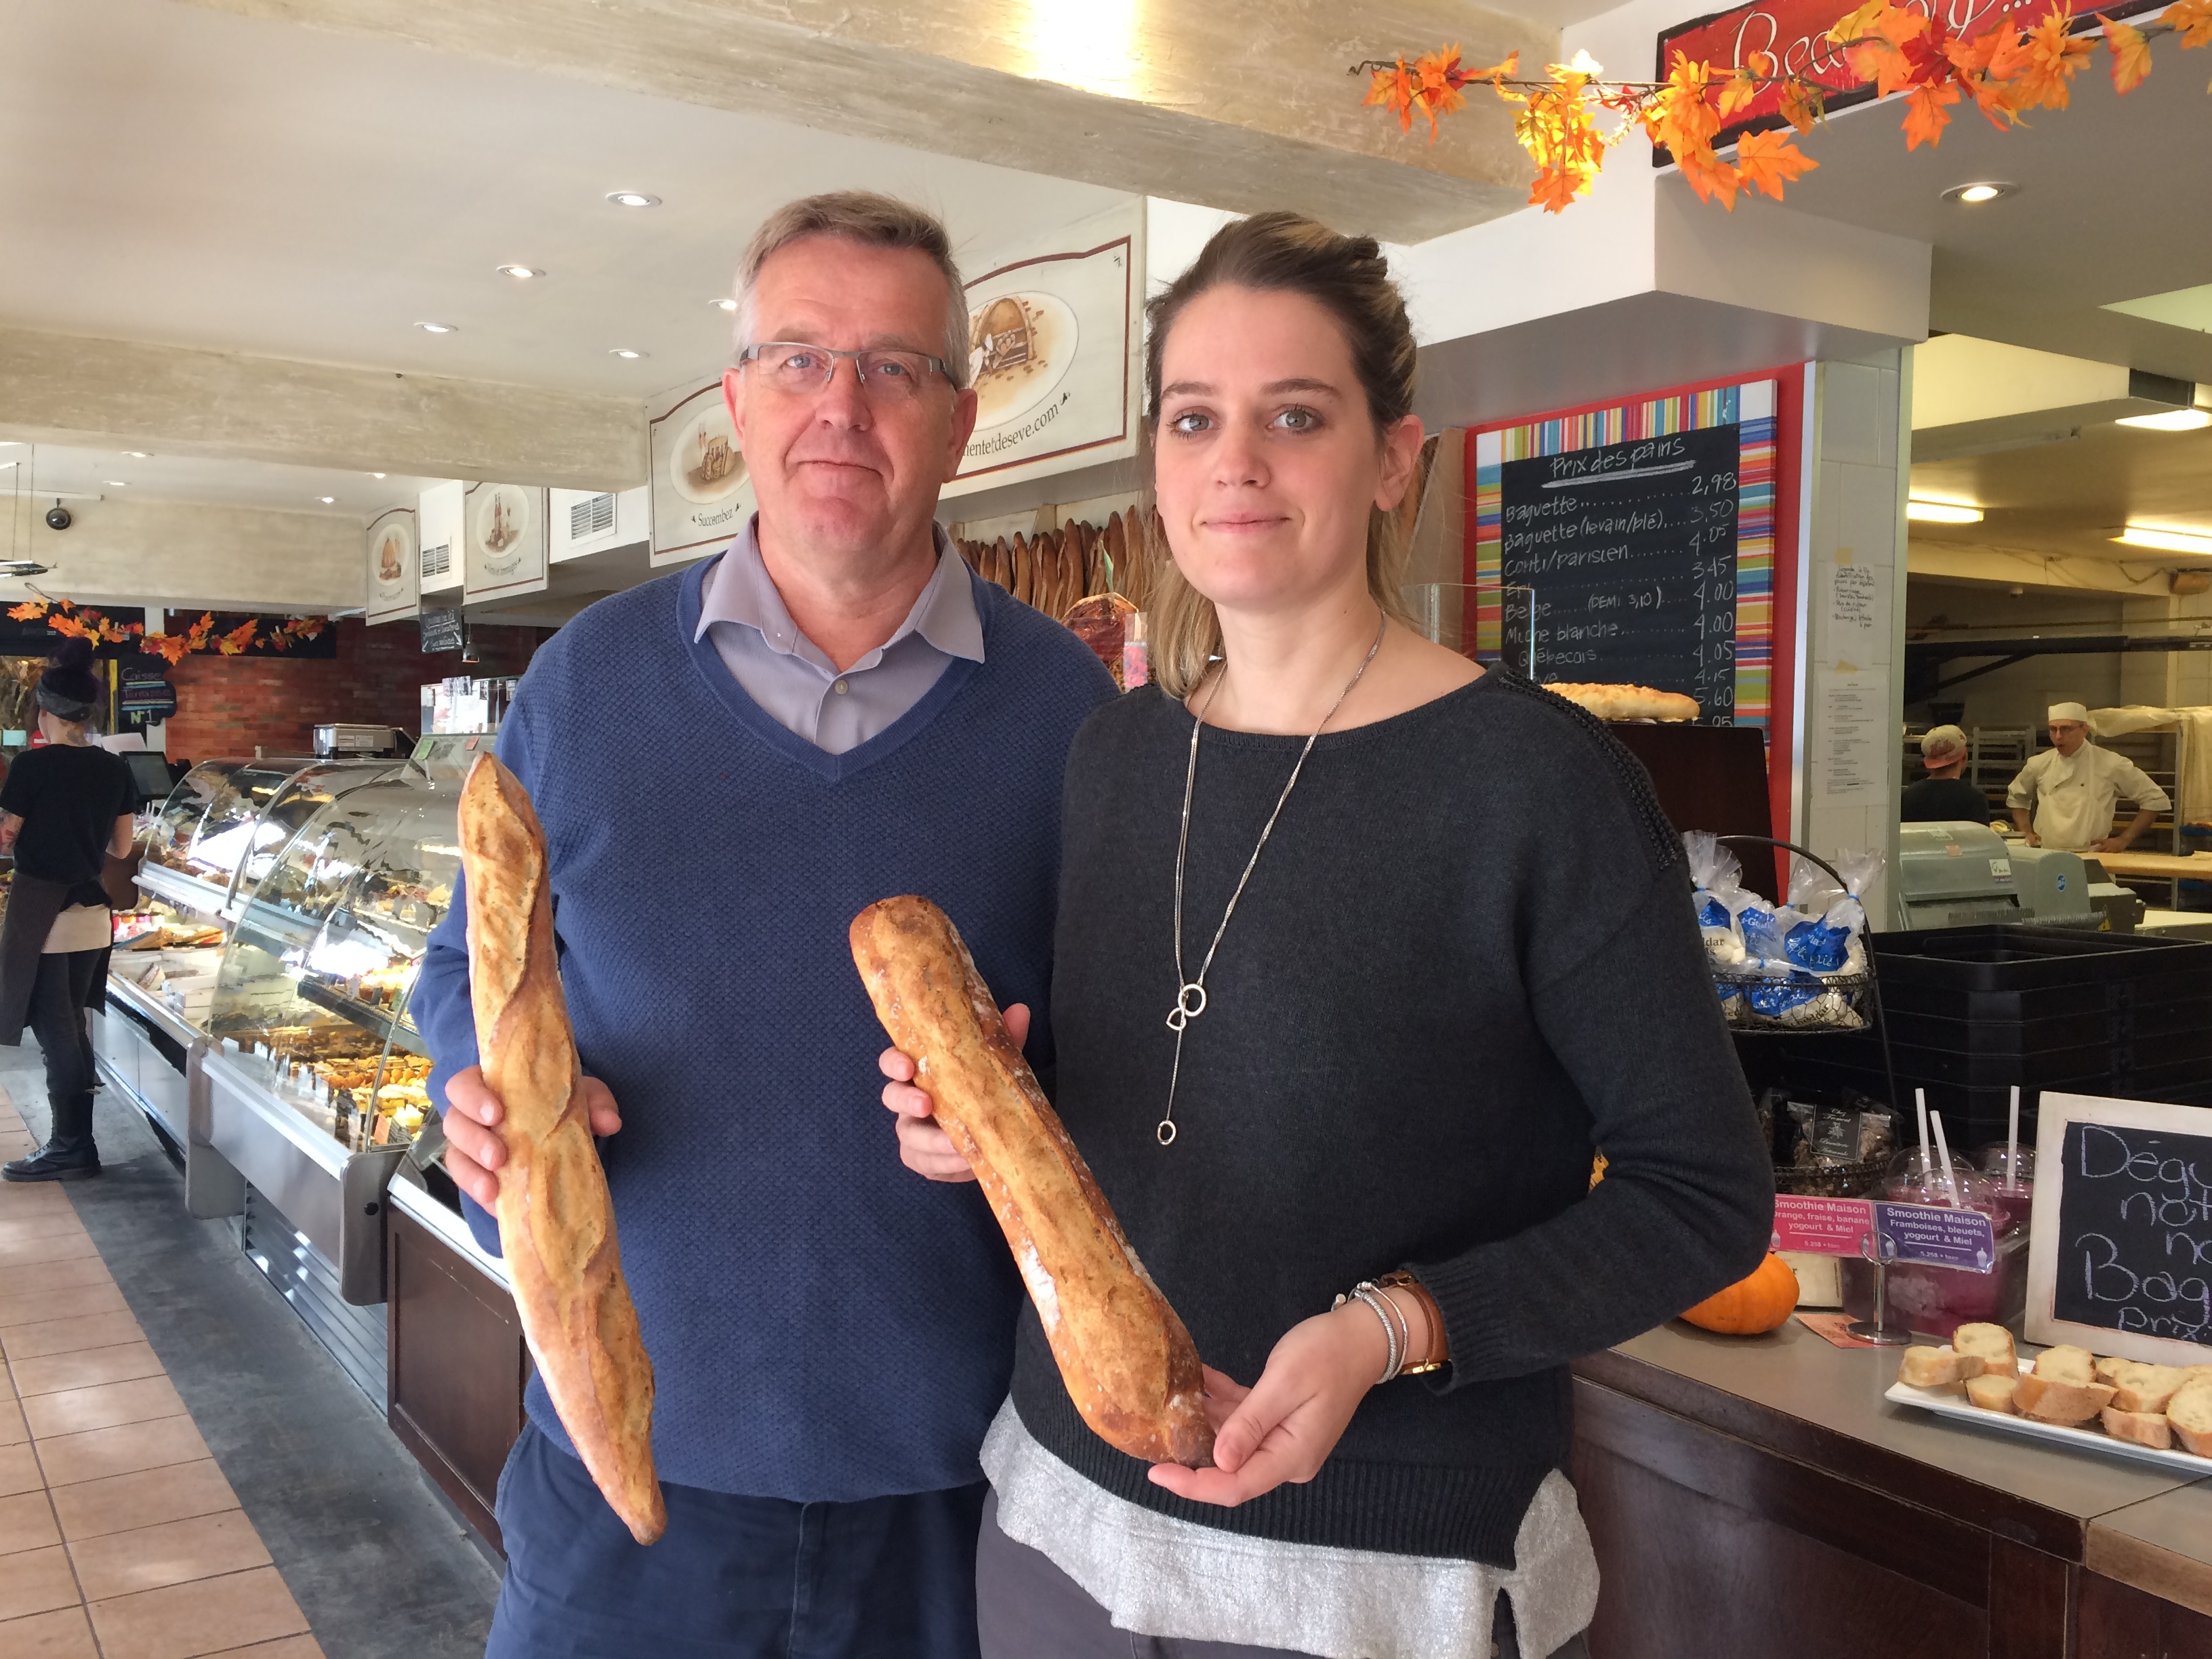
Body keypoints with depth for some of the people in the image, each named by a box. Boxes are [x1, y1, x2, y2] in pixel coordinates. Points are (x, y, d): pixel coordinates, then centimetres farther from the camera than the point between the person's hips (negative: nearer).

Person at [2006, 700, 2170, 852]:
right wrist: (2027, 833, 15)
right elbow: (2016, 797, 29)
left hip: (2092, 858, -2)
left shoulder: (2110, 765, 1)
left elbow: (2156, 800, 7)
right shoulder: (2039, 764, 10)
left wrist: (2123, 840, 2)